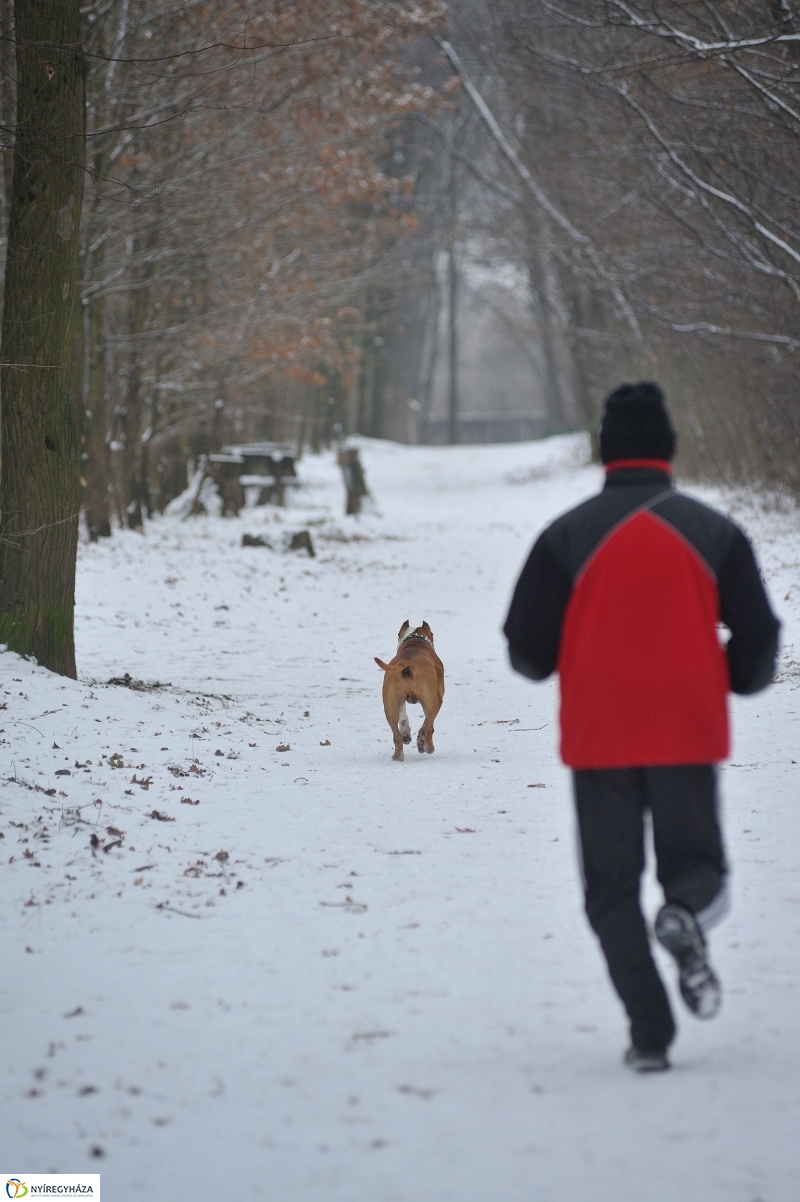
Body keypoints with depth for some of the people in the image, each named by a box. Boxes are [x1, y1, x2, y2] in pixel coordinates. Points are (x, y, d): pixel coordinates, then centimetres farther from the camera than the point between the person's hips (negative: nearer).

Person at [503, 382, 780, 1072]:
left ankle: (650, 1032, -3)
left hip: (598, 738, 0)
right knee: (695, 859, 15)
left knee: (613, 887, 9)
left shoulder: (568, 536, -3)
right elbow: (757, 637, 2)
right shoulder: (714, 531, 0)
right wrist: (731, 678, 23)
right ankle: (685, 913, -22)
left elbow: (528, 650, -2)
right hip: (688, 735, 0)